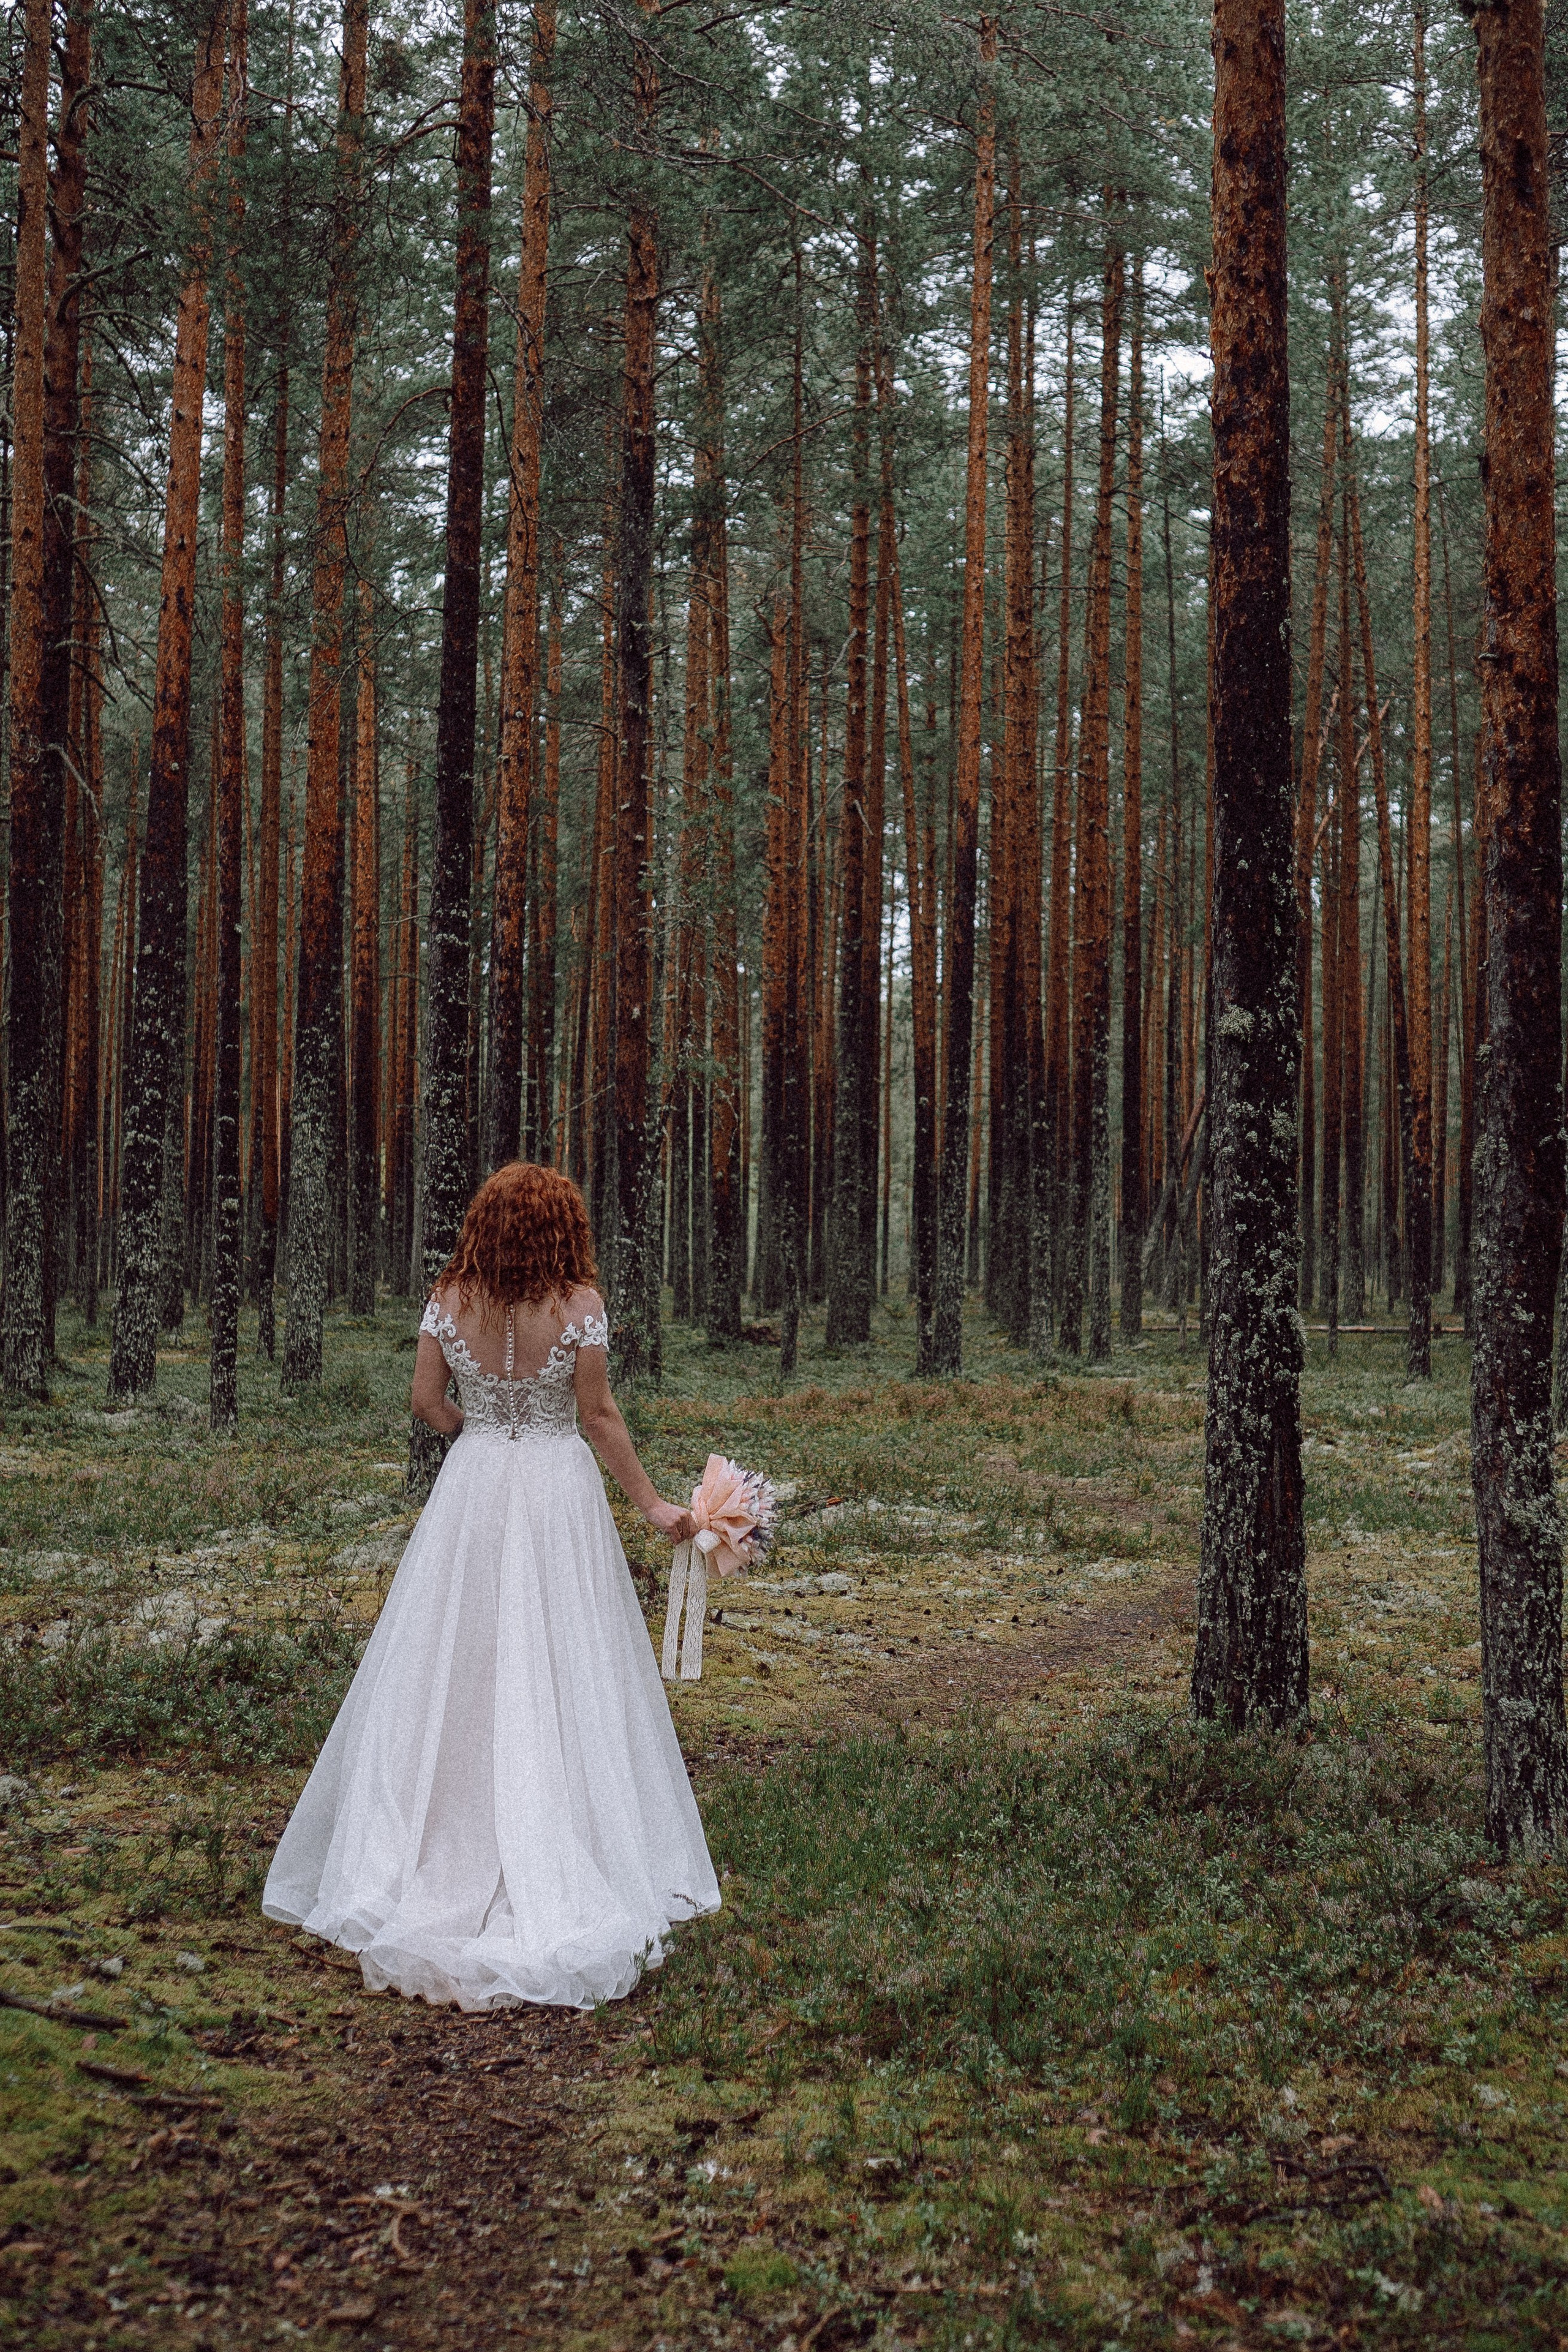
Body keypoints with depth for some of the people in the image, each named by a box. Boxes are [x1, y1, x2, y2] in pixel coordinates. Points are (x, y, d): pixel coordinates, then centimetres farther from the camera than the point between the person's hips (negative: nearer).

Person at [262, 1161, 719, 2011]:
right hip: (559, 1491, -2)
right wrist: (651, 1504, 0)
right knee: (559, 1678, 4)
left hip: (471, 1490, 2)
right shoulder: (579, 1304, -9)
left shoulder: (450, 1300, -2)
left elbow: (427, 1400, 2)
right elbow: (599, 1415, -8)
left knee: (450, 1670, 10)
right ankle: (559, 1877, 6)